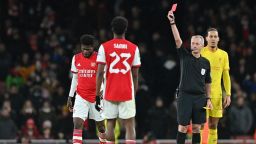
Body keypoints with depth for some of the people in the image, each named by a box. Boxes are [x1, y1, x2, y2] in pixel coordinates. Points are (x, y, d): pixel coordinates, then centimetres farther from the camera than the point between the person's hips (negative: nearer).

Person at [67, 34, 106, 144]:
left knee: (101, 125, 7)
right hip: (81, 97, 2)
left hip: (96, 97, -2)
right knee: (77, 123, -13)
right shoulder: (76, 58, 6)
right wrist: (70, 97, 12)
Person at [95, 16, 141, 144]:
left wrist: (97, 95, -1)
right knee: (129, 125, 0)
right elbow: (135, 75, 4)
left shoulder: (104, 47, -2)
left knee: (110, 124, 12)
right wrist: (134, 95, 13)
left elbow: (100, 73, -6)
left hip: (110, 93, 0)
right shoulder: (133, 48, 2)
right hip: (127, 93, 0)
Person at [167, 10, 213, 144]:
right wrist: (172, 22, -24)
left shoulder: (206, 62, 8)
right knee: (183, 126, -3)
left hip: (200, 97, 3)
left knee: (196, 127, 5)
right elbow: (177, 39, -12)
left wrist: (208, 99, 9)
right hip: (184, 96, -3)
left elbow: (207, 82, 15)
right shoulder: (185, 56, 0)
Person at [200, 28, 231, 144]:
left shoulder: (223, 54, 9)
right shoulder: (200, 53, -2)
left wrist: (228, 94, 4)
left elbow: (226, 76, 11)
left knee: (213, 126, 7)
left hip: (216, 95, 3)